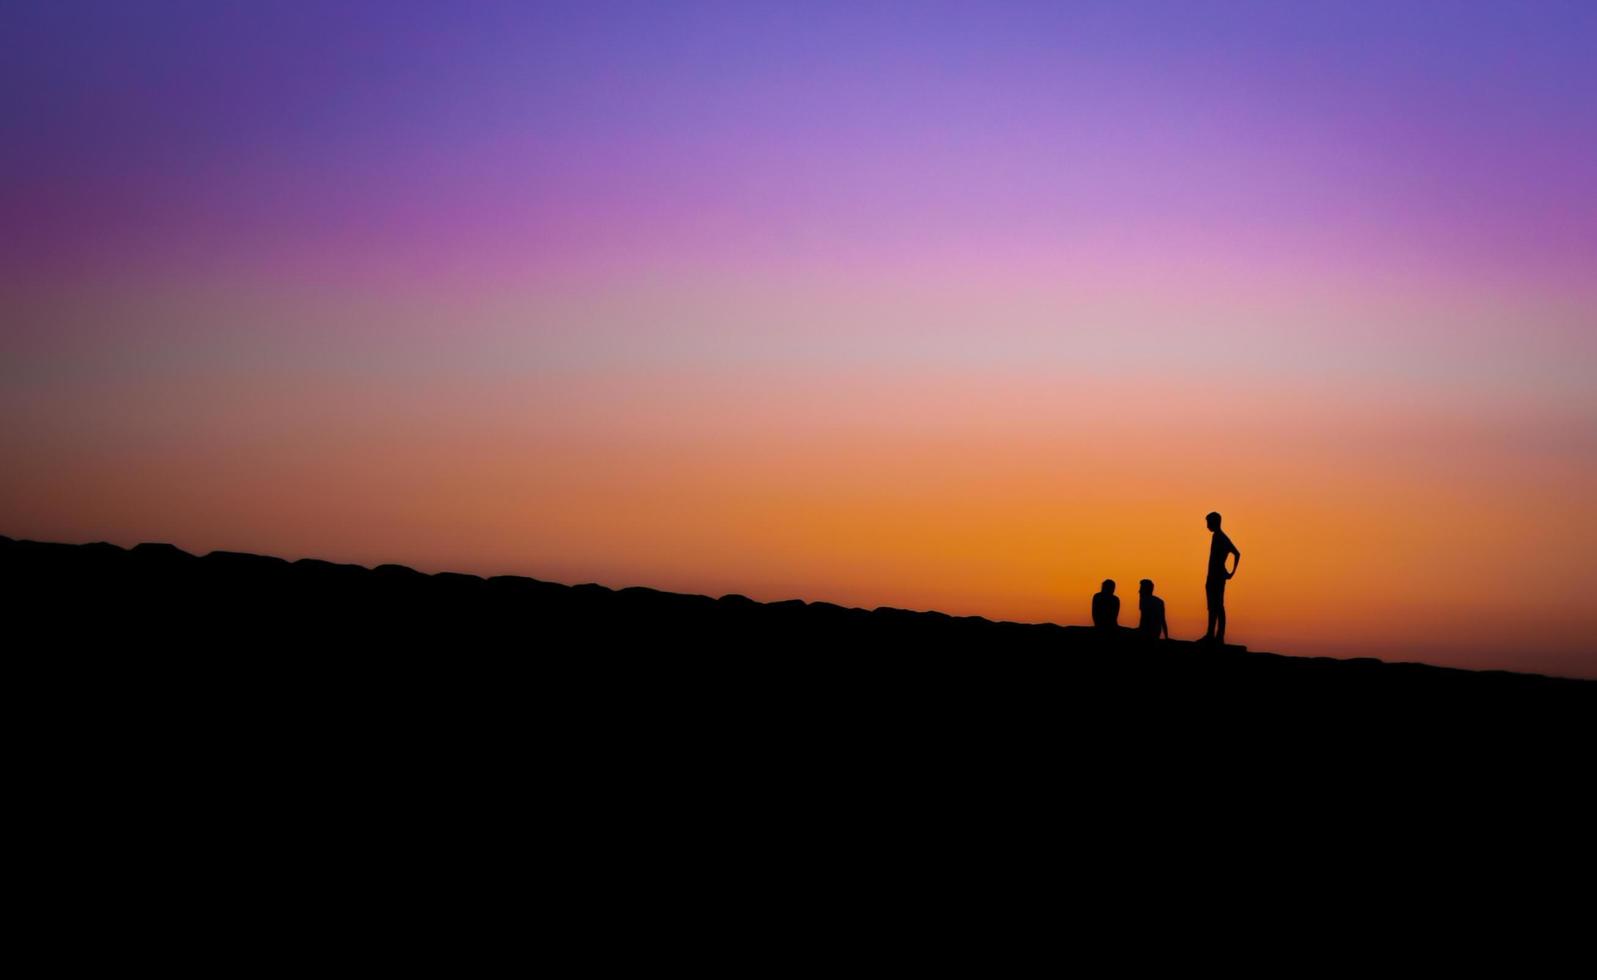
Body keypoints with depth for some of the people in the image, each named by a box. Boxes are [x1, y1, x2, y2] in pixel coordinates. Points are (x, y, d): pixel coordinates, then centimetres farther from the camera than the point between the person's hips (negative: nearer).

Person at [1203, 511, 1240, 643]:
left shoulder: (1217, 537, -10)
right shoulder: (1225, 538, 20)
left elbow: (1215, 558, -20)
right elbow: (1237, 554, 30)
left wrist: (1209, 579, -22)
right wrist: (1232, 572, 24)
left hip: (1215, 576, -9)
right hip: (1222, 576, 9)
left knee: (1213, 607, -13)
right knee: (1219, 607, 8)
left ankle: (1211, 634, -18)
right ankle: (1219, 636, 7)